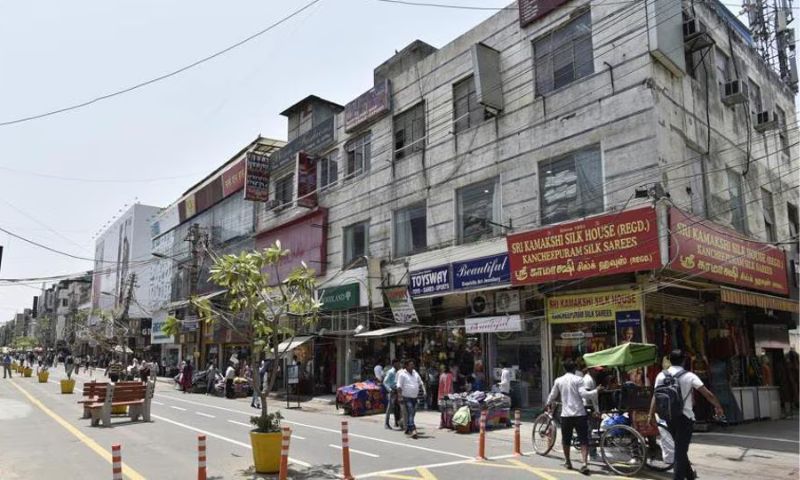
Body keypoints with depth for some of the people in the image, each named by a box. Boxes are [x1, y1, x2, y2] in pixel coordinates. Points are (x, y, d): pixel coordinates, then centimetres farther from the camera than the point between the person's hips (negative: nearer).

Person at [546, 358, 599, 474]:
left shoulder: (559, 380, 5)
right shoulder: (578, 379, -4)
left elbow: (552, 395, 14)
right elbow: (583, 394, -15)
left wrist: (549, 404, 33)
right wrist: (596, 391, -2)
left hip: (566, 414, 2)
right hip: (579, 414, -2)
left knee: (566, 440, 16)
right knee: (583, 440, 0)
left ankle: (568, 462, 26)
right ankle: (585, 464, -13)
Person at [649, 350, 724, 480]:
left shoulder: (661, 376, -1)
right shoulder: (689, 376, -8)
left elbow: (655, 396, -6)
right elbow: (708, 394, -9)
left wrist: (651, 414, -3)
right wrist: (718, 407, 6)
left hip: (669, 417, 4)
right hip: (685, 417, -4)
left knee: (679, 447, 21)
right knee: (681, 449, 2)